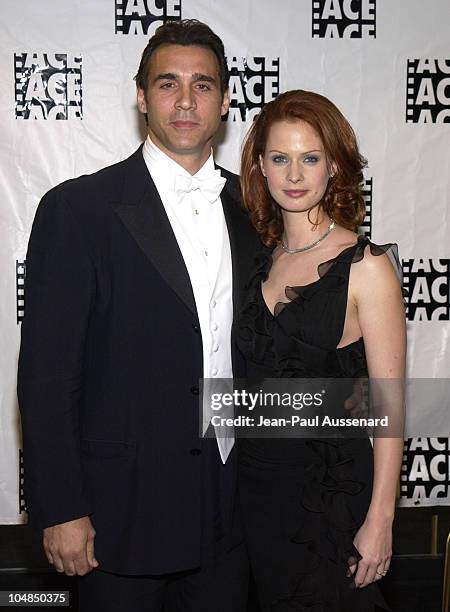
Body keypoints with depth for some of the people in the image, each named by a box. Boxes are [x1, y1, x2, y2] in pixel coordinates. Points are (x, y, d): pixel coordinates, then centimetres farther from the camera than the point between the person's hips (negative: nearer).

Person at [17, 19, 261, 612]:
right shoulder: (77, 208, -10)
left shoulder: (250, 208, 5)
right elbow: (46, 373, -11)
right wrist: (60, 511, -12)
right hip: (124, 511, -4)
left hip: (229, 509, 5)